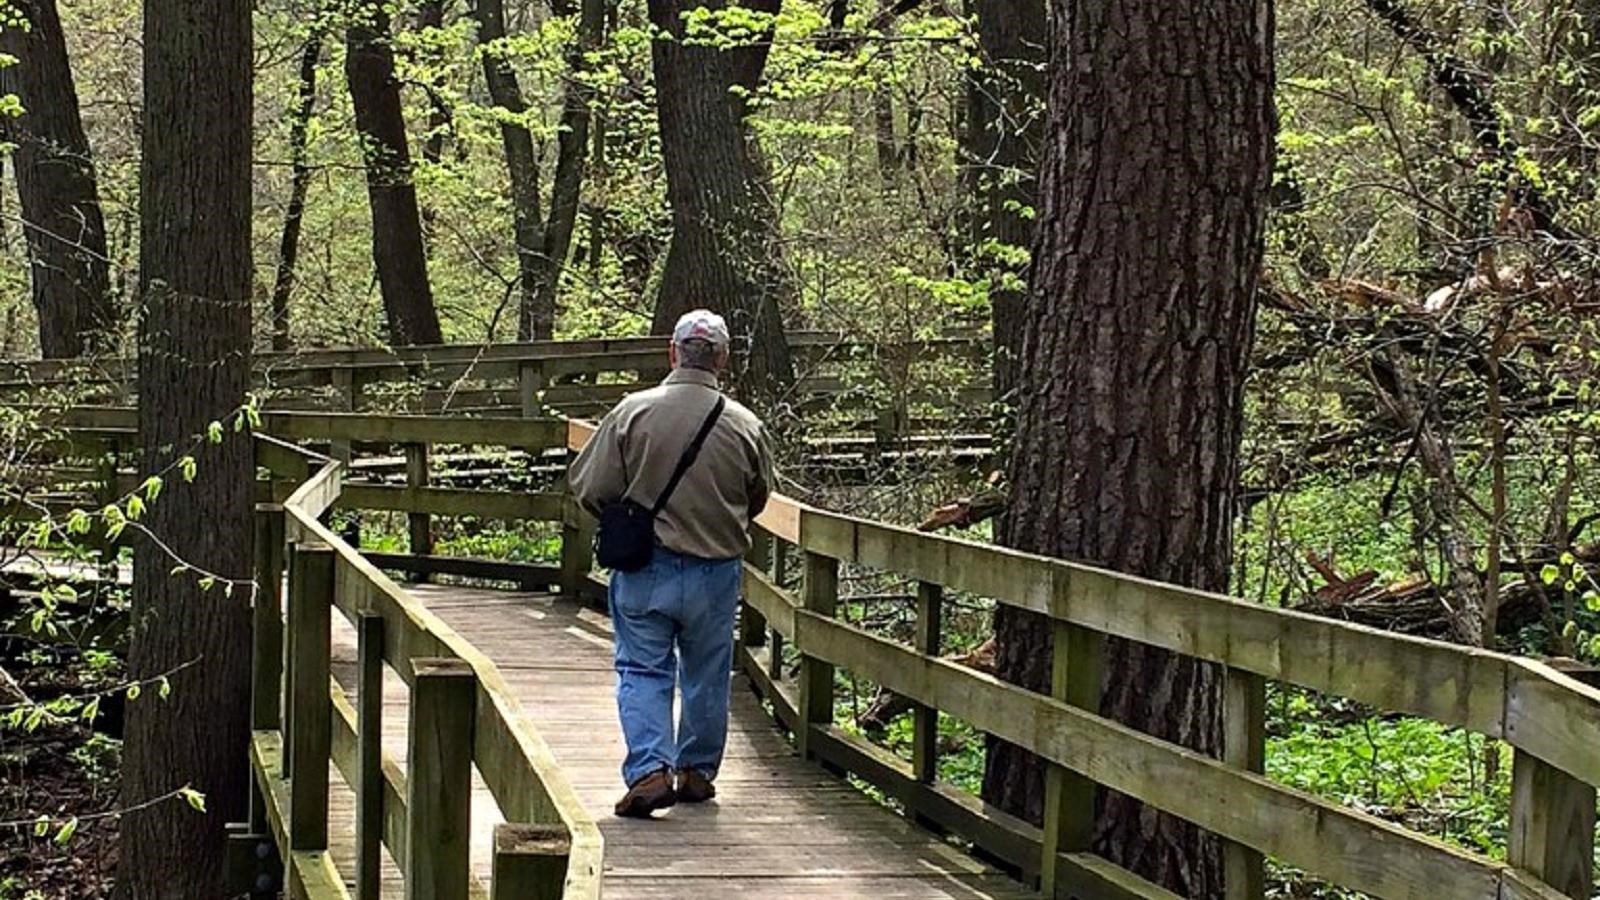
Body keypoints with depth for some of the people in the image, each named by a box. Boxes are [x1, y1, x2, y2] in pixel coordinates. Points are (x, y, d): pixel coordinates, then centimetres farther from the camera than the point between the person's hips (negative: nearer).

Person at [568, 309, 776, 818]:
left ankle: (649, 770, -9)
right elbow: (757, 500, 8)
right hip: (716, 572, 1)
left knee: (642, 672, 7)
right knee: (706, 676, 17)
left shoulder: (633, 413, -12)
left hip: (645, 569, -1)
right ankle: (697, 772, 27)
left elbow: (591, 489, -8)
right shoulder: (745, 426, -7)